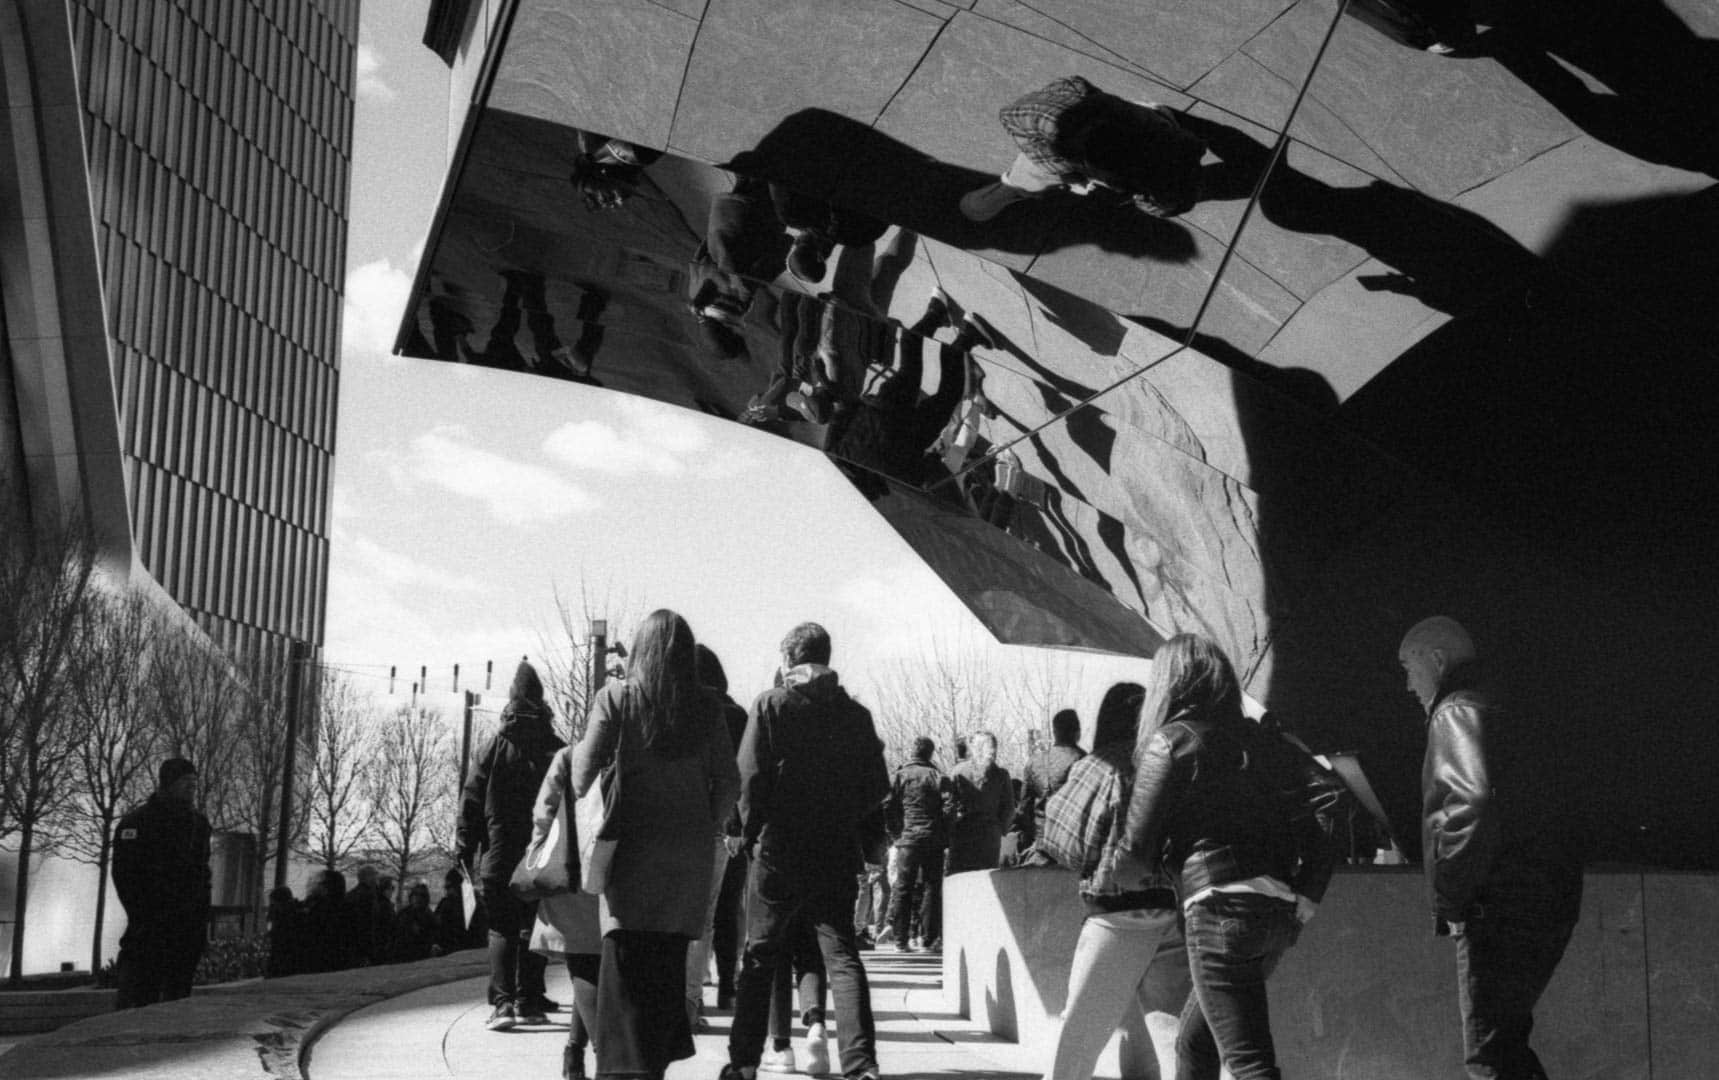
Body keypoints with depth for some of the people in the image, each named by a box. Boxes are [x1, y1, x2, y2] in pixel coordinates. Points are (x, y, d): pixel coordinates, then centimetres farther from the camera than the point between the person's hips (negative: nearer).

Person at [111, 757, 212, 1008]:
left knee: (179, 995, 7)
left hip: (188, 928, 6)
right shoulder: (136, 823, -4)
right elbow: (124, 874, -8)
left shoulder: (198, 823, 15)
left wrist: (203, 919, 11)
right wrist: (143, 918, -15)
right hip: (148, 931, -6)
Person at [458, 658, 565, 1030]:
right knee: (533, 926, 11)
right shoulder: (557, 751, -1)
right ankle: (528, 1002, 13)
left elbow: (471, 801, -2)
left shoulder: (493, 747, -2)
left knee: (502, 928, 2)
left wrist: (465, 847, 4)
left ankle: (502, 1002, -12)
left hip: (498, 851, -1)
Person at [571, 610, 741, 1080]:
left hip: (633, 846, -3)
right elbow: (728, 782, 2)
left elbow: (583, 780, -5)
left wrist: (579, 751, 16)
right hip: (690, 854, 3)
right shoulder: (706, 704, 2)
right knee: (670, 957, 14)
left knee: (626, 964, -2)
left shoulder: (616, 697, -4)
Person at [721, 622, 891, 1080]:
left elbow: (749, 775, -11)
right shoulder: (856, 714, 4)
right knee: (842, 957, 4)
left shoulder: (771, 705, -6)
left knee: (759, 959, 10)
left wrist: (752, 831, 1)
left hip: (779, 851, -2)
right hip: (838, 853, 2)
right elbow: (878, 785, 5)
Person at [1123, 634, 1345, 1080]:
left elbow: (1139, 844, -4)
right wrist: (1306, 896, 6)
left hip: (1221, 907, -7)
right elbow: (1328, 793, 6)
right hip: (1278, 910, 8)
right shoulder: (1257, 738, 15)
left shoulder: (1170, 742, -2)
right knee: (1194, 1043, 20)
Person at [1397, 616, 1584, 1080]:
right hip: (1550, 901, 10)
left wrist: (1448, 898, -16)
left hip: (1501, 910, -10)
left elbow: (1471, 802, -24)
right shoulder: (1504, 710, 21)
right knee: (1505, 1038, 19)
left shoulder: (1457, 712, -8)